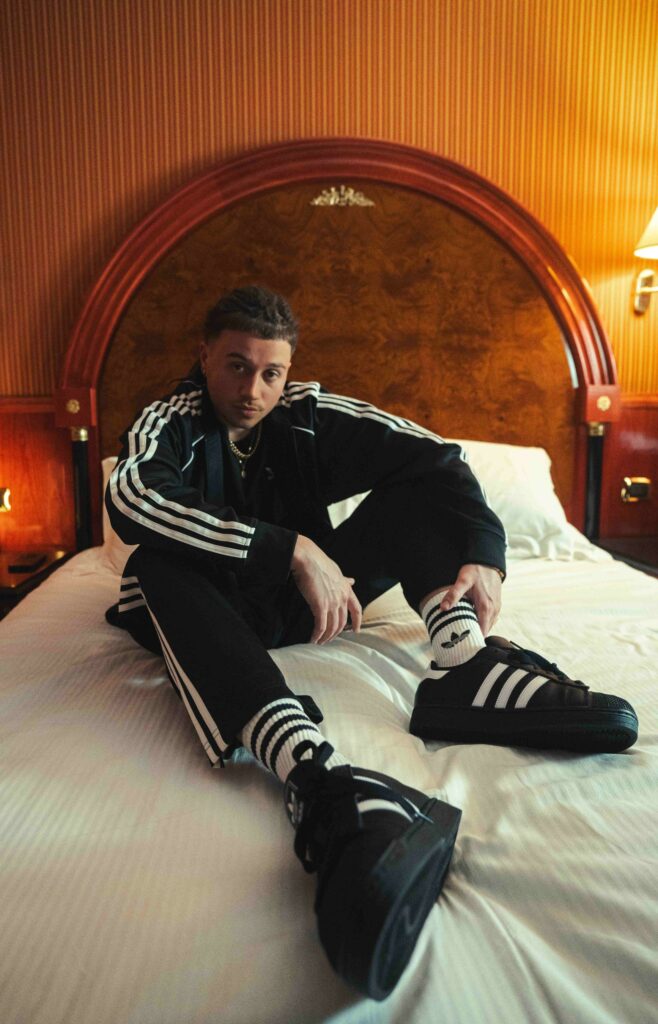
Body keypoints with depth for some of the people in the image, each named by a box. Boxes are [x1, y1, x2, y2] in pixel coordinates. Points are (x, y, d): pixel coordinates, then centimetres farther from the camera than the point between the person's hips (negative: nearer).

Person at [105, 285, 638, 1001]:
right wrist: (293, 550, -40)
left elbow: (435, 456, -11)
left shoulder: (307, 415, -3)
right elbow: (128, 498, -35)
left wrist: (482, 557, -29)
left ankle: (465, 666, -35)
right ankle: (315, 779, -62)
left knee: (410, 483, -9)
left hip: (300, 604, 4)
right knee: (161, 561, -37)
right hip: (214, 611, -3)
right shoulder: (172, 421, -11)